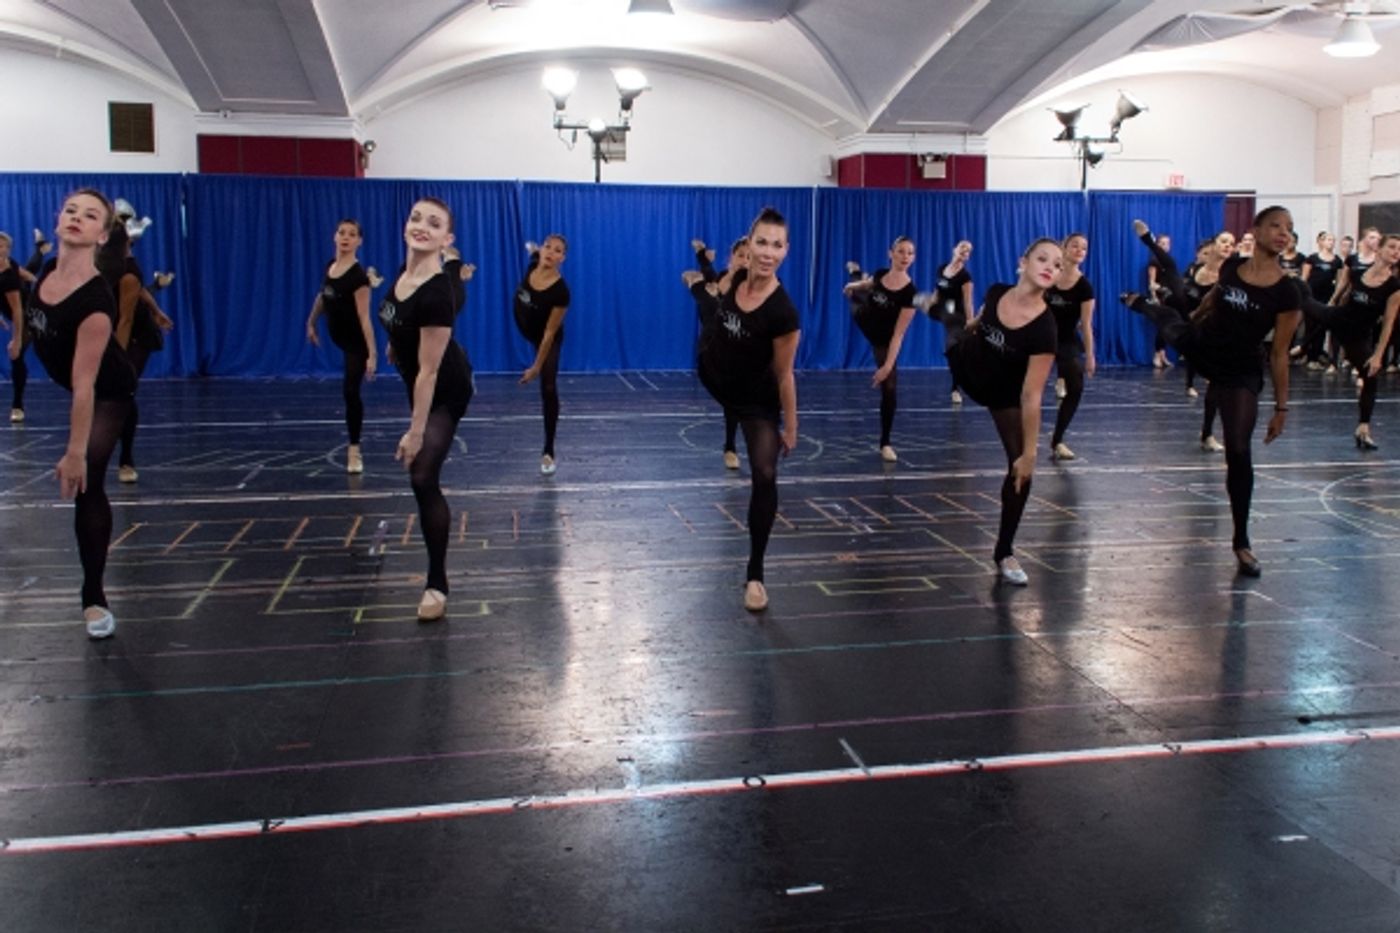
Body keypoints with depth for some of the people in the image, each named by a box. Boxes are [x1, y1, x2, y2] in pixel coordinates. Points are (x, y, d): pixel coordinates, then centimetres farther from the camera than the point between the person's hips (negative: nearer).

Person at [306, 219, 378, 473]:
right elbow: (323, 296, 18)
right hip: (339, 337, 8)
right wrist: (311, 322, 27)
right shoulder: (329, 267, -2)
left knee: (350, 391, -7)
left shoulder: (358, 275, -24)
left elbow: (364, 317, -27)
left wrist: (372, 354, -30)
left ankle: (354, 450, 1)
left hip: (356, 342, -8)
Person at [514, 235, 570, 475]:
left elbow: (549, 333, -33)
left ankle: (548, 452, -6)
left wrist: (537, 367, -29)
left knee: (548, 389, -9)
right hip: (525, 329, 5)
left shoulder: (560, 290, -39)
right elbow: (537, 255, 2)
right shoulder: (532, 265, -26)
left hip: (546, 339, -5)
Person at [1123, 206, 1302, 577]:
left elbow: (1279, 354, -13)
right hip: (1199, 349, 4)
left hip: (1241, 374, -4)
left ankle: (1241, 542, 4)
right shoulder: (1231, 267, -9)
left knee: (1239, 452, -7)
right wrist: (1193, 321, 29)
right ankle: (1140, 303, 69)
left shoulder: (1286, 293, -19)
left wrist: (1281, 407, -11)